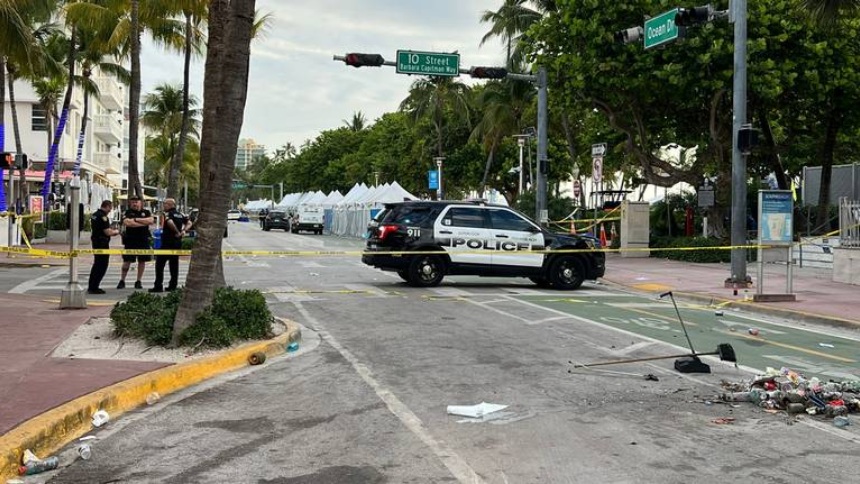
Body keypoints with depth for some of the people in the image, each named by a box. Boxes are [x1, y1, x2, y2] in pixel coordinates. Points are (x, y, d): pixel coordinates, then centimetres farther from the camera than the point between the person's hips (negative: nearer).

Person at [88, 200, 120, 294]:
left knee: (97, 264, 18)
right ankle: (93, 287, -3)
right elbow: (108, 232, -23)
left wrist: (111, 230, 17)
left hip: (95, 241, 10)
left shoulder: (95, 214, 13)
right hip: (102, 243, -10)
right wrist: (115, 232, -3)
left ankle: (92, 287, 24)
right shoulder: (103, 216, -18)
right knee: (102, 265, -3)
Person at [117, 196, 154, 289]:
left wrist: (136, 219, -12)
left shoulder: (146, 212, 9)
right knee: (127, 261, 0)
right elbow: (126, 222, -15)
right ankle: (122, 281, 9)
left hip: (143, 240, 2)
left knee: (142, 261, 6)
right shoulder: (127, 213, 4)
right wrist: (144, 223, -12)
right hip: (130, 240, -2)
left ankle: (138, 281, 16)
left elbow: (151, 220, -10)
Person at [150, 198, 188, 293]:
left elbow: (170, 222, -30)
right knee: (174, 265, 10)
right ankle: (172, 286, 11)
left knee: (160, 264, -1)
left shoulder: (168, 214, -10)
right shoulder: (180, 215, 12)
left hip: (167, 242, -7)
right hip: (178, 242, 7)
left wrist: (177, 232, -19)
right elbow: (188, 223, 18)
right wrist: (183, 231, 5)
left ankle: (158, 286, -4)